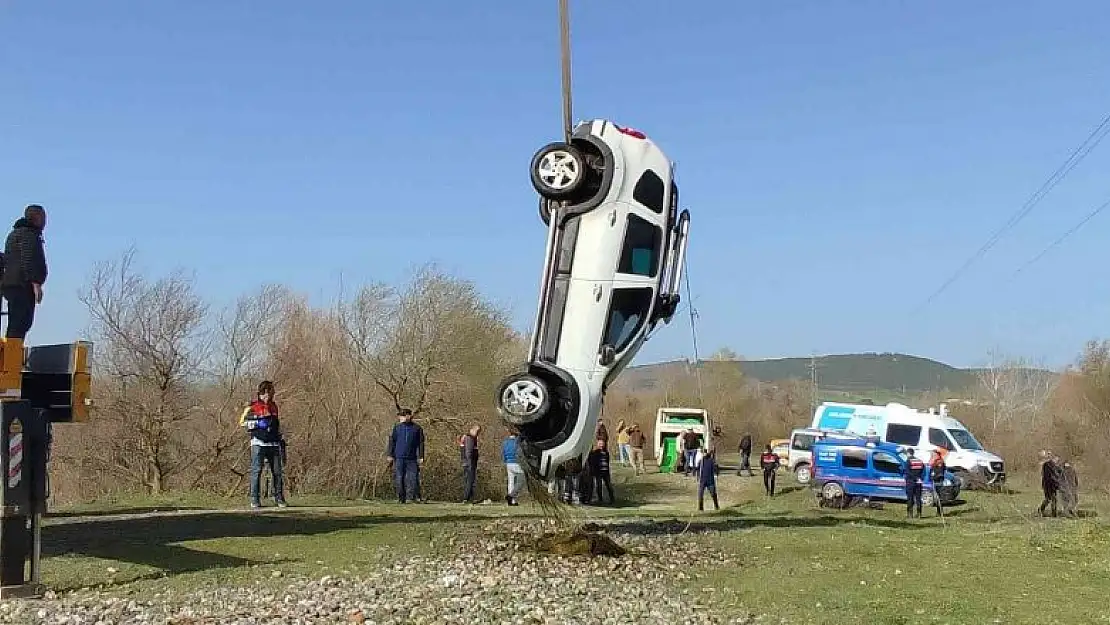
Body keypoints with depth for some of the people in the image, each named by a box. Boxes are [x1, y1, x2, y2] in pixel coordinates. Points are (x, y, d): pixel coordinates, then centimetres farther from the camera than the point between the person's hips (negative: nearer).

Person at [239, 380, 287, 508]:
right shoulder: (253, 406, -1)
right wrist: (257, 423, -13)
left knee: (278, 471, 3)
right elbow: (242, 422, -1)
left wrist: (281, 438, 21)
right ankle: (254, 499, -3)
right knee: (256, 471, -6)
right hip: (258, 443, -5)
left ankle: (279, 498, 10)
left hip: (273, 443, 5)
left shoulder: (273, 405, 18)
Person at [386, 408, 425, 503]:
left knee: (413, 478, -9)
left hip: (412, 459, -1)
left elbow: (420, 444, 7)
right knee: (399, 479, 1)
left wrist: (421, 457, 1)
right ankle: (401, 498, 9)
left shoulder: (417, 428, 5)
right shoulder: (396, 427, 9)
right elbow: (392, 442, 11)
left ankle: (411, 497, -4)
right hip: (399, 458, 1)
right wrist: (390, 455, 4)